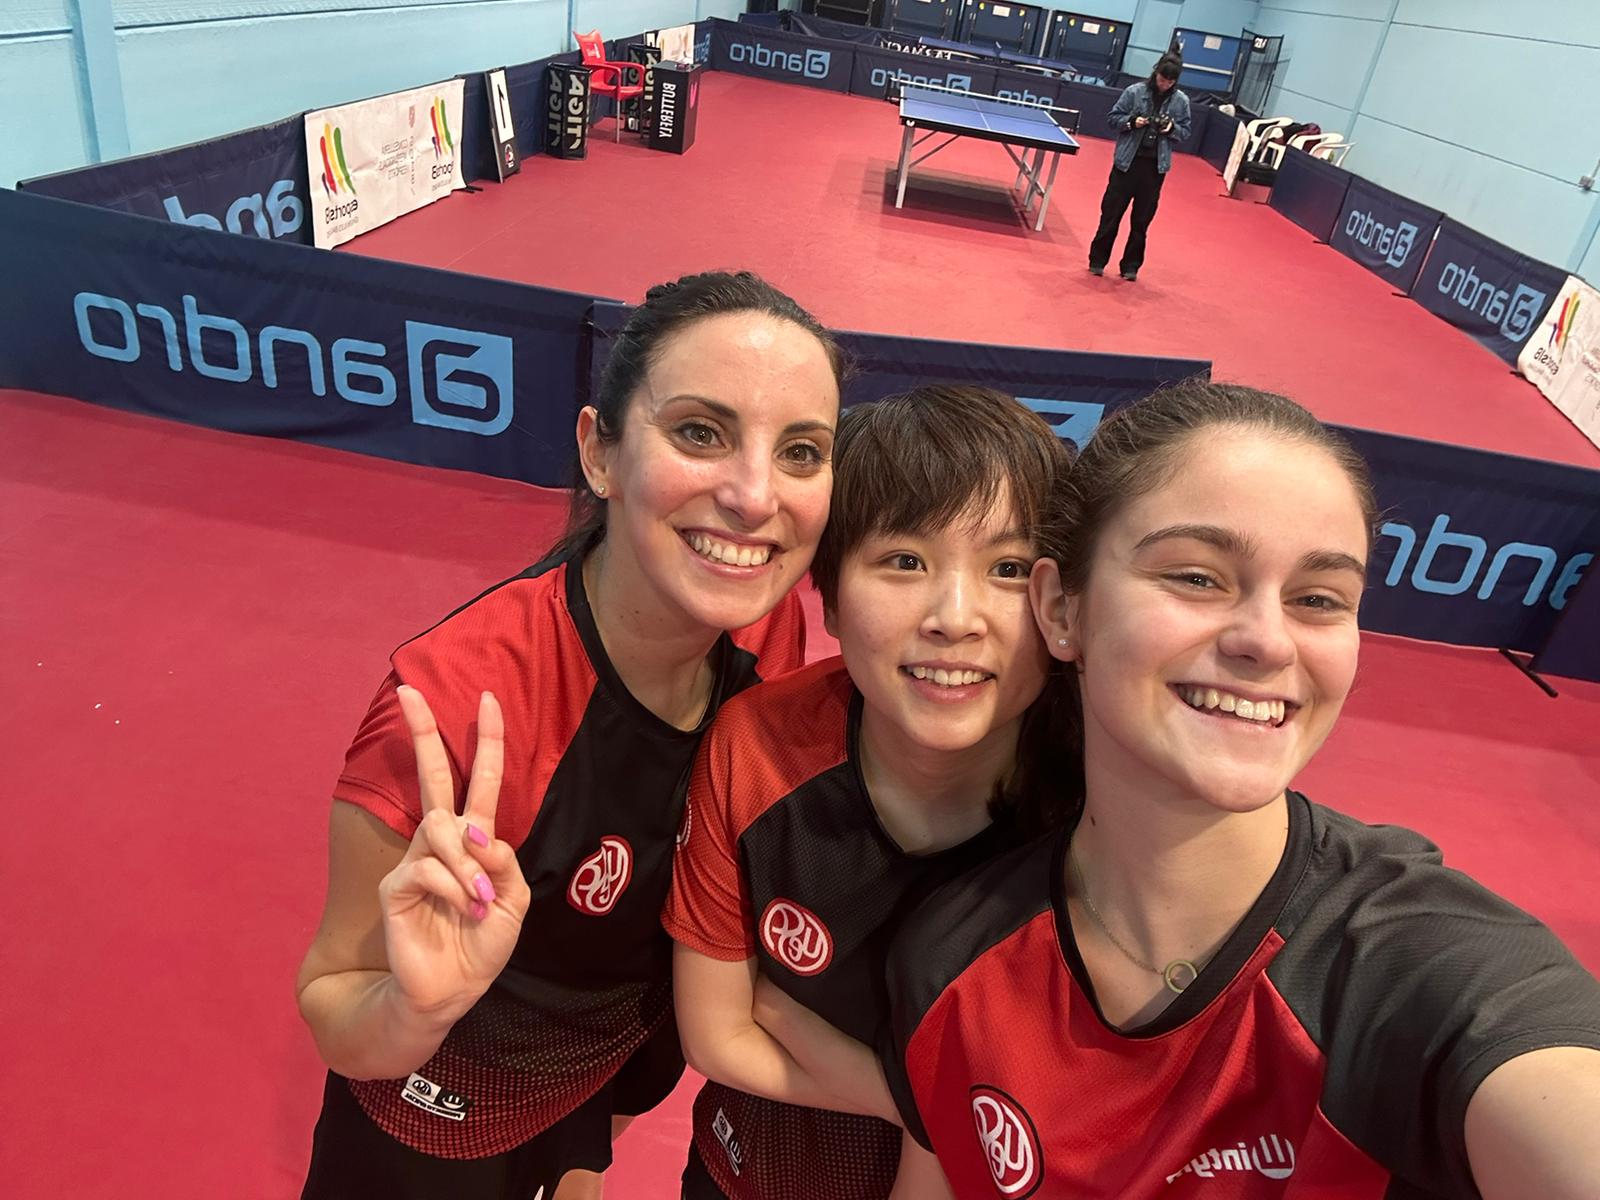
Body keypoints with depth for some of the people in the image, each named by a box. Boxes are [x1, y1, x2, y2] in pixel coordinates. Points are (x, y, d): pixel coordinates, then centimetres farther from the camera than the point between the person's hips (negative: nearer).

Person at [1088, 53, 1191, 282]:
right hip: (1127, 161, -1)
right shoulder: (1134, 91, -4)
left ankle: (1130, 266, 17)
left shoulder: (1181, 101, 1)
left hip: (1156, 166, 1)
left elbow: (1185, 132, 7)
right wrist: (1131, 122, -16)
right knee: (1111, 213, 4)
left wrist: (1172, 129, -13)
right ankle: (1097, 260, 16)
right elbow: (1113, 118, 1)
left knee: (1142, 220, 7)